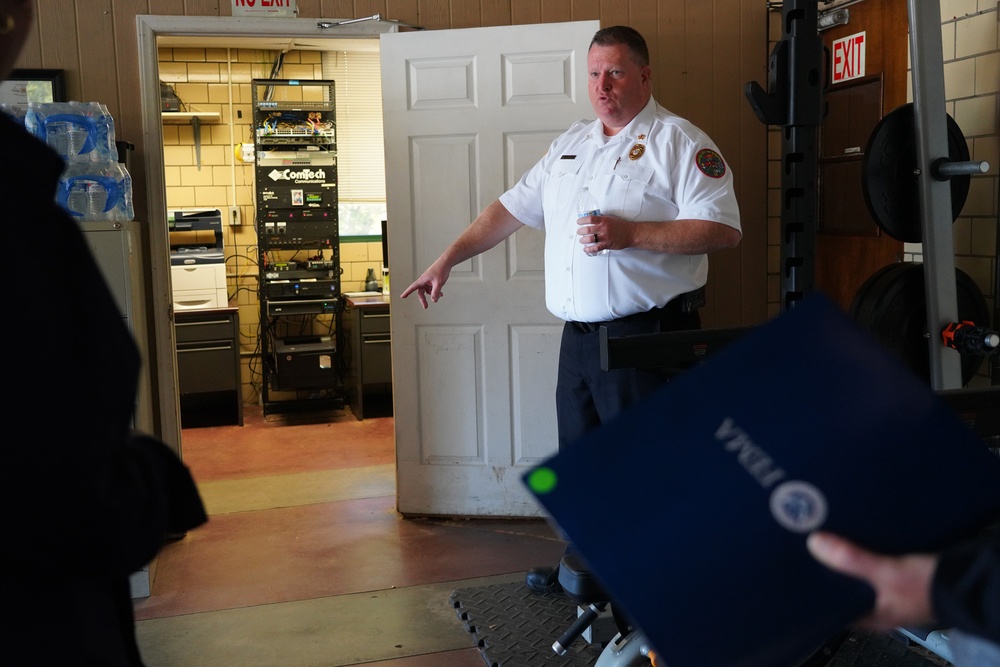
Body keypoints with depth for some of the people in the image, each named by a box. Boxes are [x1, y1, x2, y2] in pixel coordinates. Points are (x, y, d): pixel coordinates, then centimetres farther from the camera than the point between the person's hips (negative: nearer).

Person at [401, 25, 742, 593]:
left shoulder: (679, 142, -6)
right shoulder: (571, 144, 16)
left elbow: (724, 229, -15)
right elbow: (512, 209, 19)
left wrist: (631, 234, -22)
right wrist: (448, 260, 15)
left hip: (647, 334, -7)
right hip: (579, 334, 7)